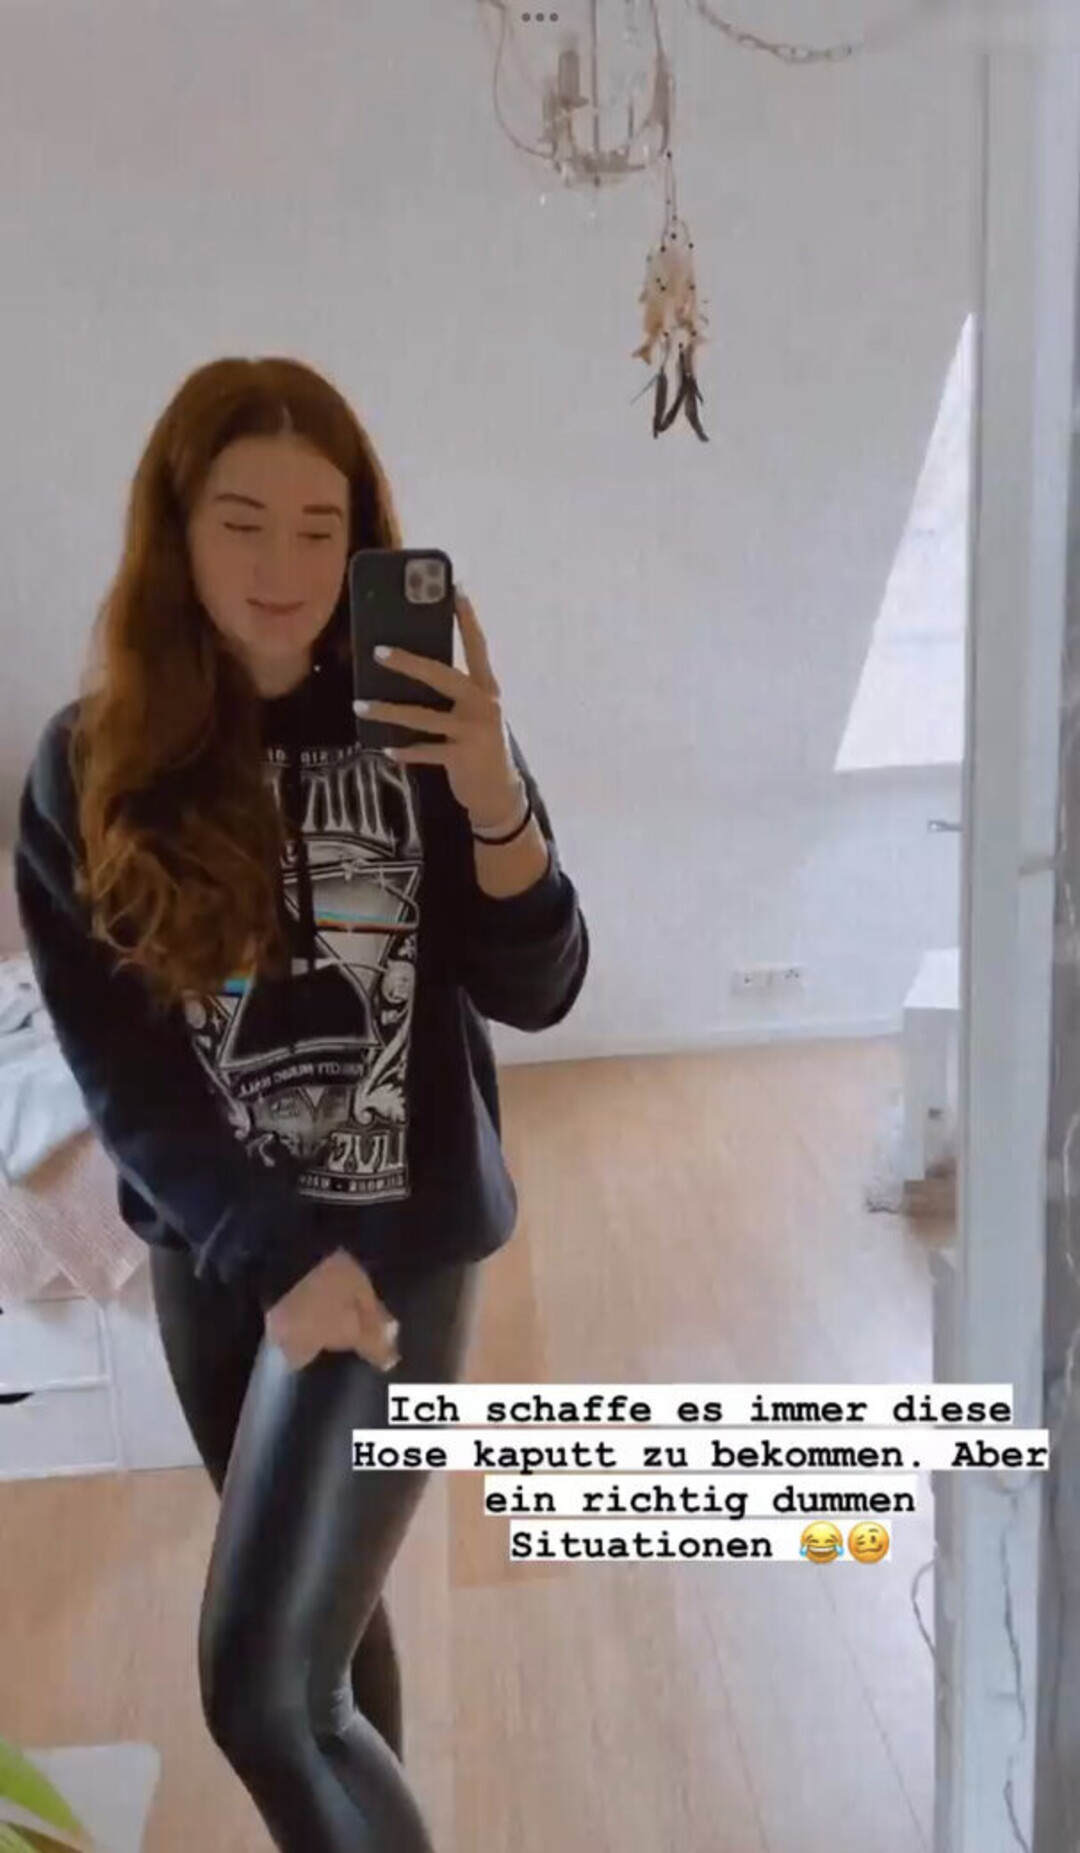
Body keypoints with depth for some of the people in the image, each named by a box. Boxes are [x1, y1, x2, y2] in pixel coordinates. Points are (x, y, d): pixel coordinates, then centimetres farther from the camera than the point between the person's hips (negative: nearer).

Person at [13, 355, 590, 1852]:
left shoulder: (421, 727, -8)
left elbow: (538, 994, -9)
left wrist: (496, 808, -27)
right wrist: (274, 1253, -15)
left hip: (402, 1239, -3)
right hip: (208, 1249, 3)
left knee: (263, 1686, -5)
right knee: (320, 1605, 20)